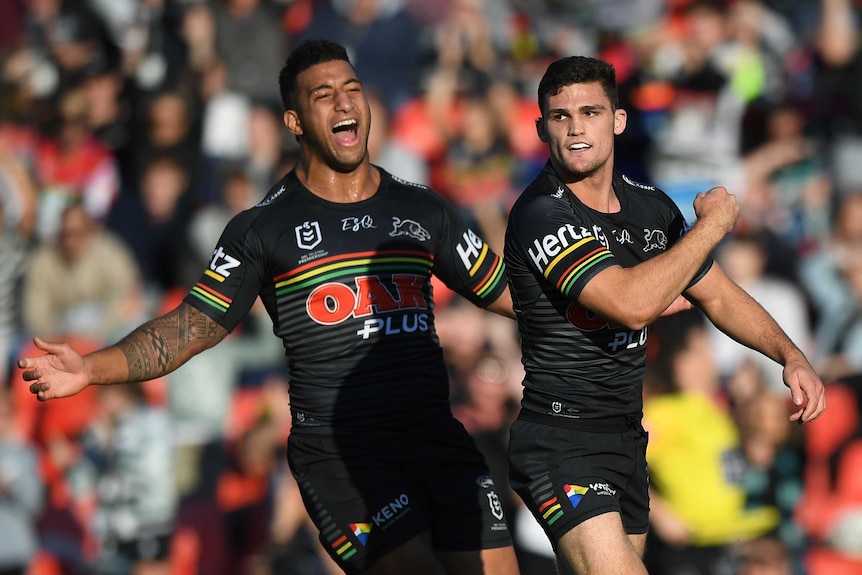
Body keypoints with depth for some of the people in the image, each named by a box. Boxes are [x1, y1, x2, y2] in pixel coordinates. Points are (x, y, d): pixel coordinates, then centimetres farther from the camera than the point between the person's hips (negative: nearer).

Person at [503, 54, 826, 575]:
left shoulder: (651, 206, 8)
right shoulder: (541, 214, -16)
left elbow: (717, 295, 21)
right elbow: (631, 305, -27)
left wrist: (791, 356, 6)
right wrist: (713, 225, -16)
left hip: (627, 436, 8)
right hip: (561, 441, -8)